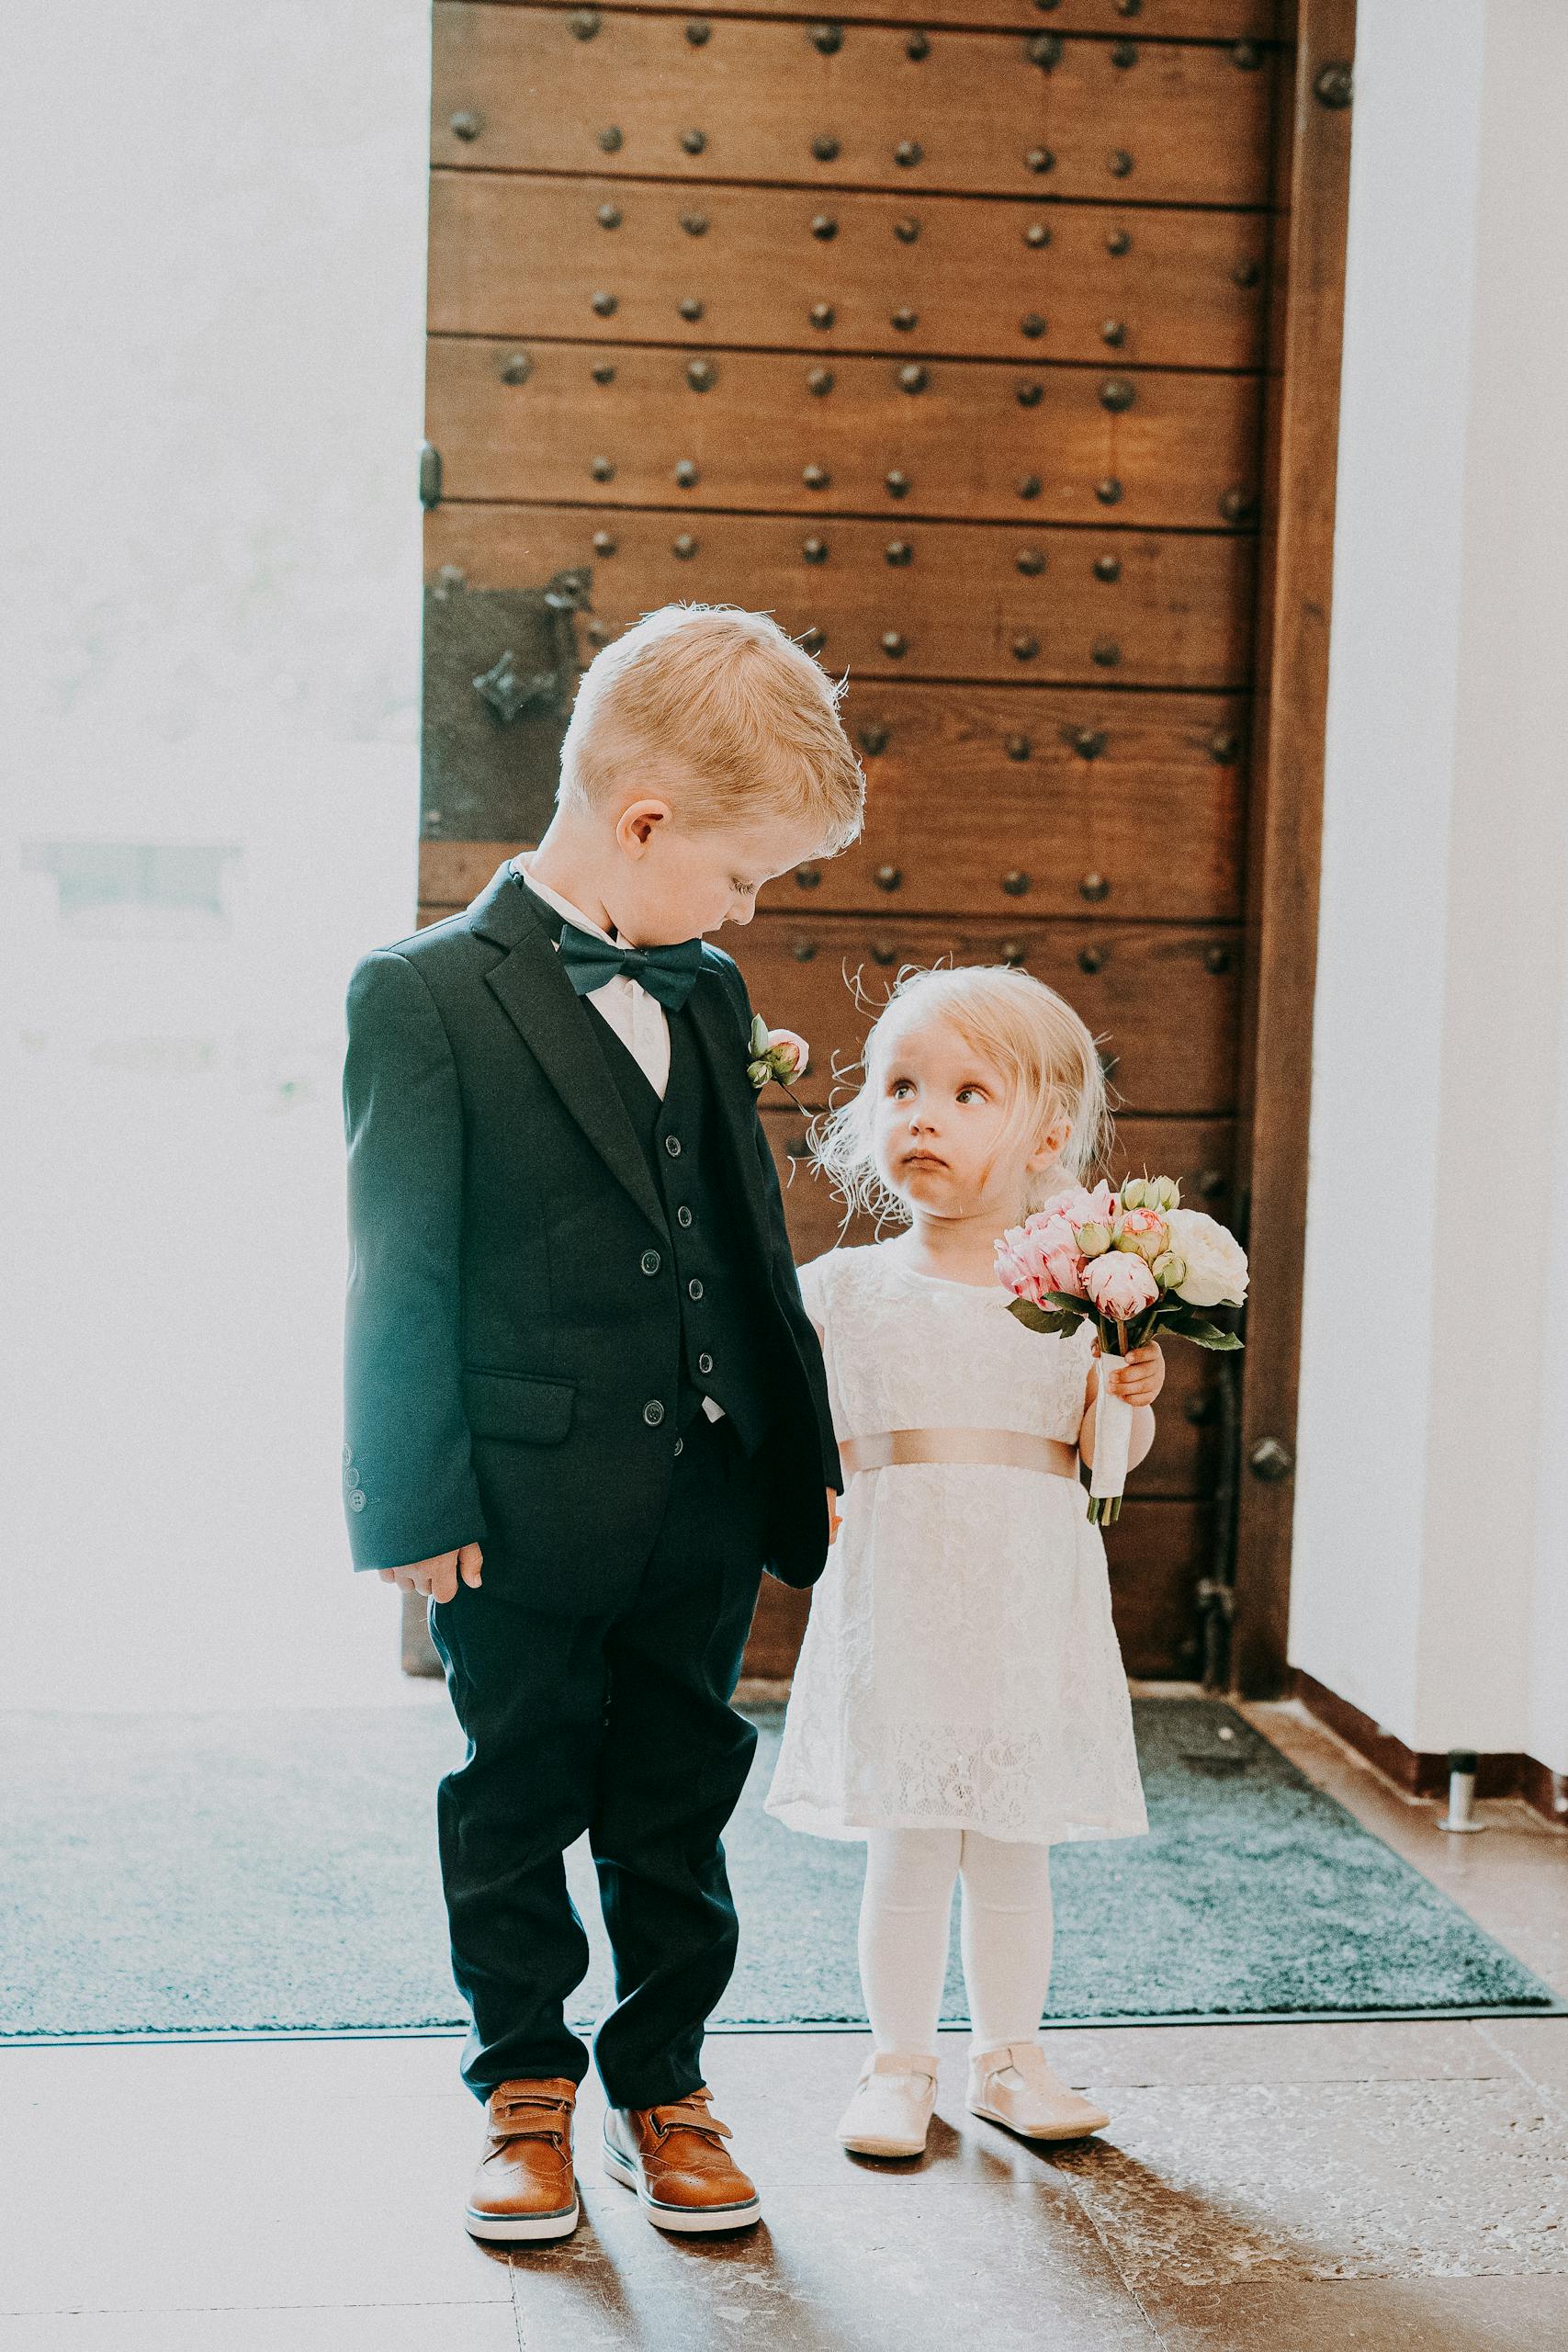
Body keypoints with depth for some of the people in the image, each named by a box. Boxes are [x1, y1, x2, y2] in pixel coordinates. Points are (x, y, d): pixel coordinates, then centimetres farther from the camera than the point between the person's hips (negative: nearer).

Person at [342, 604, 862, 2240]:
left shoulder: (707, 995, 9)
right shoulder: (426, 998, -11)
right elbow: (398, 1277, -11)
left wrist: (795, 1450, 15)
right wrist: (414, 1499, -13)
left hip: (703, 1503, 5)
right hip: (528, 1511, -5)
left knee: (678, 1815, 14)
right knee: (517, 1815, 12)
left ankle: (663, 2091, 30)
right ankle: (526, 2096, 29)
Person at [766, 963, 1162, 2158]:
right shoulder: (846, 1287, 1)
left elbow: (1102, 1457, 4)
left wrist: (1129, 1401, -13)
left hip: (1030, 1609, 1)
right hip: (897, 1601, 0)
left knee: (1013, 1847, 11)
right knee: (906, 1848, 4)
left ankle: (1011, 2053, 28)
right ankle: (901, 2062, 22)